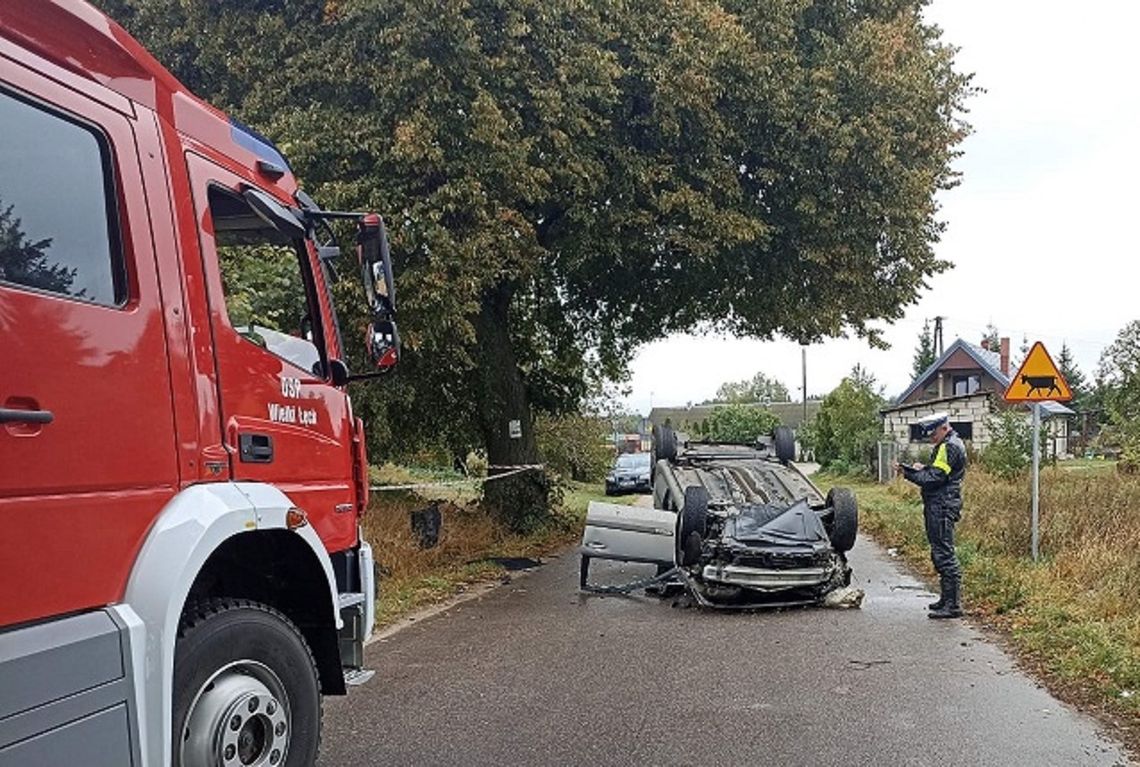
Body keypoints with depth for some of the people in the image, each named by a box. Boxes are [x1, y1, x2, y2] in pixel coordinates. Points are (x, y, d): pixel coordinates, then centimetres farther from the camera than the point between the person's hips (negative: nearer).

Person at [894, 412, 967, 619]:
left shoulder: (950, 447, -14)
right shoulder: (945, 446, 20)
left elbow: (935, 478, -19)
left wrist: (909, 473, -12)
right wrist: (922, 468, 7)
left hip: (942, 507, -11)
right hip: (938, 506, 11)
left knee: (945, 554, -10)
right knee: (940, 554, 16)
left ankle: (953, 605, -8)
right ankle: (948, 599, 24)